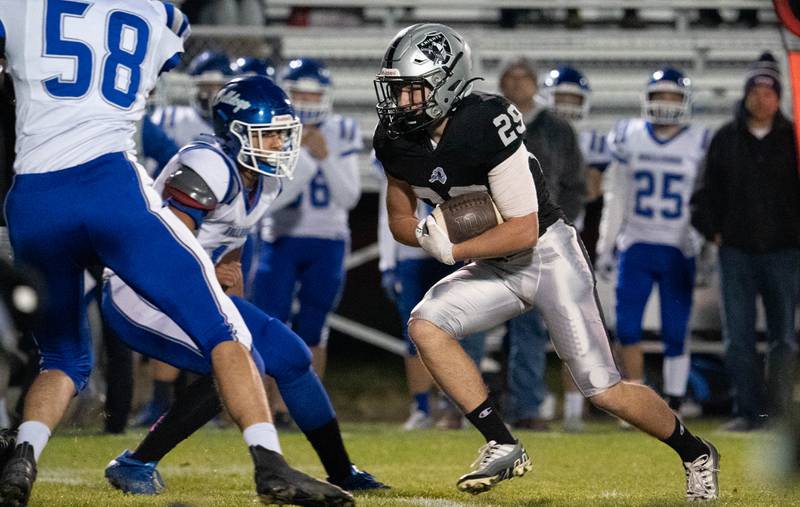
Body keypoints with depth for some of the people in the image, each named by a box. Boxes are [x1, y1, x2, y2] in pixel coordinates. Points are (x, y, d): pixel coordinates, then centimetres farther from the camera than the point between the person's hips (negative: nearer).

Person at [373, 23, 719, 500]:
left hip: (549, 255, -7)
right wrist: (428, 232, -15)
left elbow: (523, 230, -26)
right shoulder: (396, 141, -6)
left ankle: (695, 452, 19)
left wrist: (451, 251, -22)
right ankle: (503, 447, -12)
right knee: (426, 326, -18)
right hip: (496, 269, 7)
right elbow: (401, 219, 8)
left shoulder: (486, 124, -28)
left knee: (602, 390, -6)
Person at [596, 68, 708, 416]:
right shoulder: (629, 139, 5)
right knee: (627, 328, -5)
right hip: (636, 246, 2)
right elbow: (616, 198, 12)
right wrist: (606, 245, 11)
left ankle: (673, 409, 7)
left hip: (679, 251, -2)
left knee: (675, 334, 0)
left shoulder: (700, 144, 0)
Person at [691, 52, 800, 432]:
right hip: (736, 250, 1)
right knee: (738, 336, 0)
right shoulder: (725, 139, 7)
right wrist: (712, 230, 2)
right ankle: (748, 411, 5)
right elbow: (707, 192, 12)